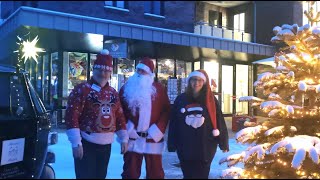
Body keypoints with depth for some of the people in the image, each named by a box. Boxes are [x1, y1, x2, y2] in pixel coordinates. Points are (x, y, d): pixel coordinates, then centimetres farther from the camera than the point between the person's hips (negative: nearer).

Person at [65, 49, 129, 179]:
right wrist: (76, 142, -20)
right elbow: (72, 116, -15)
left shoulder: (113, 93, 10)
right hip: (86, 144, -6)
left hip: (106, 145, 6)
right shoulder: (82, 90, -9)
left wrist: (124, 138, 9)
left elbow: (120, 117, 14)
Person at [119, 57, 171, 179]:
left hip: (153, 138, -1)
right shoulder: (126, 88, 6)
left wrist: (157, 130, -12)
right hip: (132, 138, 1)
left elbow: (166, 111, -3)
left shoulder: (158, 88, 1)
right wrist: (126, 130, -7)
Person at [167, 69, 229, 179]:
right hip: (185, 148, 1)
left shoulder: (211, 100, -2)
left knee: (202, 175, 10)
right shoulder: (181, 99, 1)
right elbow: (174, 123, 2)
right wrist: (172, 144, 1)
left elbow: (219, 122, -3)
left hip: (205, 148, -1)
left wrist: (223, 144, -4)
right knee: (188, 175, 12)